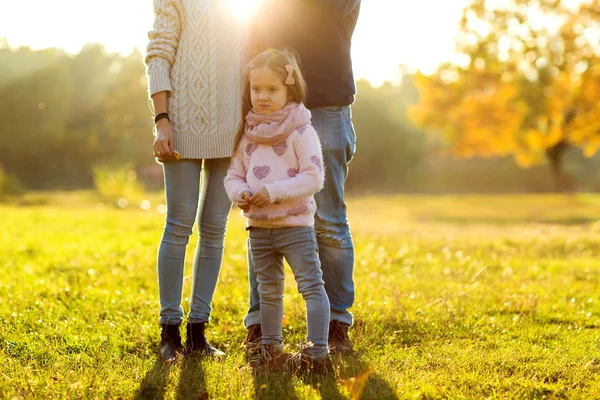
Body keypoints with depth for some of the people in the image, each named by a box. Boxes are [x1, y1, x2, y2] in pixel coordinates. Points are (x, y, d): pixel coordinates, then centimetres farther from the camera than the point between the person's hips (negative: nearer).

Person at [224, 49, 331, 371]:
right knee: (268, 291, 17)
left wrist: (274, 192, -23)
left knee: (311, 285, -8)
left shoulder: (300, 132, -10)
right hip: (258, 227, 6)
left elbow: (313, 178, -16)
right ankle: (271, 348, 29)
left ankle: (317, 351, -5)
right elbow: (234, 175, 11)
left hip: (295, 225, -6)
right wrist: (240, 193, -11)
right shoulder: (247, 134, 7)